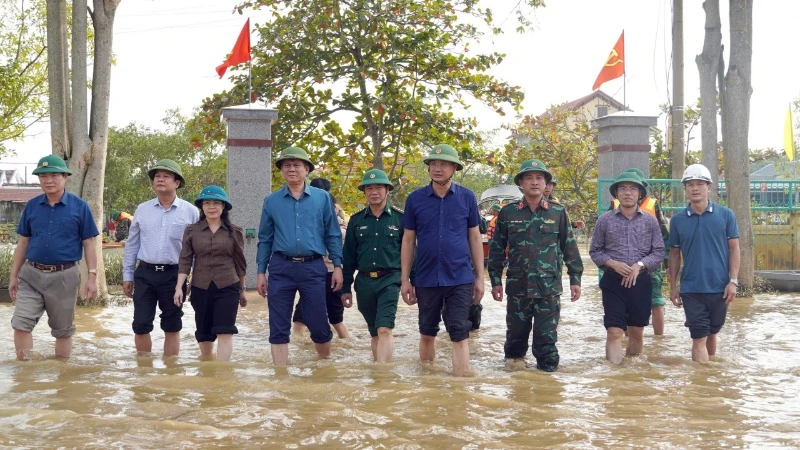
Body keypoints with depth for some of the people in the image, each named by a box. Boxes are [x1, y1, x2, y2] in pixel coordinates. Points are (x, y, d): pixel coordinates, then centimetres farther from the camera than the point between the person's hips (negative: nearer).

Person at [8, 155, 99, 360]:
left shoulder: (79, 207, -4)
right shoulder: (32, 206, 4)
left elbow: (88, 244, -2)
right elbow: (23, 243, 11)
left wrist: (92, 277, -7)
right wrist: (14, 275, 9)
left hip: (64, 277, -2)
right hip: (31, 274, 2)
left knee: (62, 329, 9)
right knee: (21, 323, -6)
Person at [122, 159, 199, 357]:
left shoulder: (190, 212, -1)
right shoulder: (142, 210, 6)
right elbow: (132, 245, 11)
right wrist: (127, 276, 10)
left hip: (174, 275, -2)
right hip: (145, 274, 2)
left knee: (172, 327, 8)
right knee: (141, 325, 2)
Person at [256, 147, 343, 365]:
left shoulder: (322, 198, 4)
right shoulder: (272, 201, 7)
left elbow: (333, 235, 5)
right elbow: (265, 239, 10)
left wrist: (337, 266, -1)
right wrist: (260, 272, 6)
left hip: (313, 268, -1)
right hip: (280, 268, 1)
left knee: (318, 324, 6)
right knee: (278, 327, 2)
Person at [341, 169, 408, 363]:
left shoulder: (399, 218, 2)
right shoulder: (356, 220, 8)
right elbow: (349, 256, 11)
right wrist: (345, 288, 9)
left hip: (389, 280, -3)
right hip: (364, 281, 3)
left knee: (384, 330, -17)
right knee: (375, 333, 12)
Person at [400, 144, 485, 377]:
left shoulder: (467, 197, 0)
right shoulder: (415, 199, 1)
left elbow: (475, 237, 5)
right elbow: (408, 240, 4)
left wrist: (479, 277, 2)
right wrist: (405, 279, 1)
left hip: (459, 278, -1)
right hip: (426, 279, 1)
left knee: (459, 334, -2)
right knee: (427, 333, 14)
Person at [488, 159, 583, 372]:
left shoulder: (558, 212, 3)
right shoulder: (508, 213, 3)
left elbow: (570, 247, 6)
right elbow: (496, 249, 7)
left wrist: (575, 278, 3)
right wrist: (495, 280, 3)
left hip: (549, 286, -1)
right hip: (517, 285, 1)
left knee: (547, 336, 2)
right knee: (516, 333, 12)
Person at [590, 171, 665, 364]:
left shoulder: (650, 221, 3)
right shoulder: (605, 220, 0)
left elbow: (659, 252, 2)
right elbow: (595, 251, 3)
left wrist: (639, 265, -13)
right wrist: (613, 264, -13)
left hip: (641, 281, 2)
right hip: (613, 282, -2)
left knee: (636, 332, 12)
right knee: (614, 332, -9)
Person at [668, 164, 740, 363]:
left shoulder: (725, 215, -1)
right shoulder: (677, 220, 1)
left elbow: (734, 249, 1)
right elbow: (675, 254, 8)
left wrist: (733, 281, -7)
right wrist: (673, 286, 5)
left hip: (719, 287, 1)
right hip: (691, 289, -1)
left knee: (712, 333, 16)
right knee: (699, 337, -3)